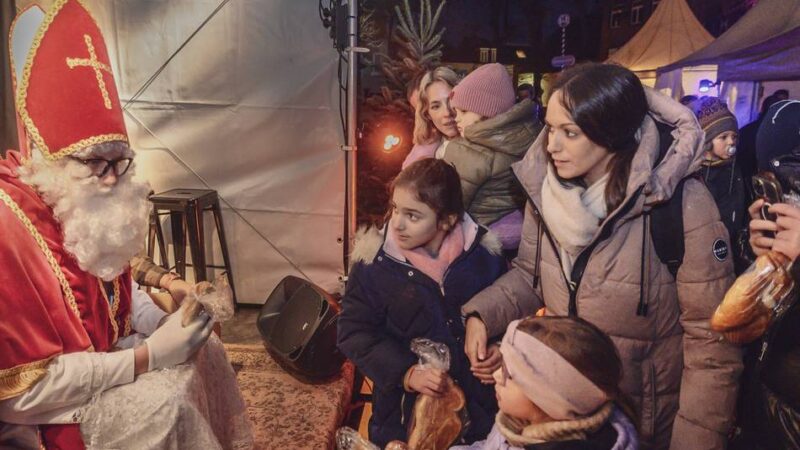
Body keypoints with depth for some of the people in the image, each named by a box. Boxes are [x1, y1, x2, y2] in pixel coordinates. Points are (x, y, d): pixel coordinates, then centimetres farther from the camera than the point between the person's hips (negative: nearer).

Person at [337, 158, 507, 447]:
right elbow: (354, 332, -10)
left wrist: (501, 349, -11)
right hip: (406, 404, -1)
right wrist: (406, 373, -20)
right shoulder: (374, 262, -12)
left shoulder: (483, 255, -8)